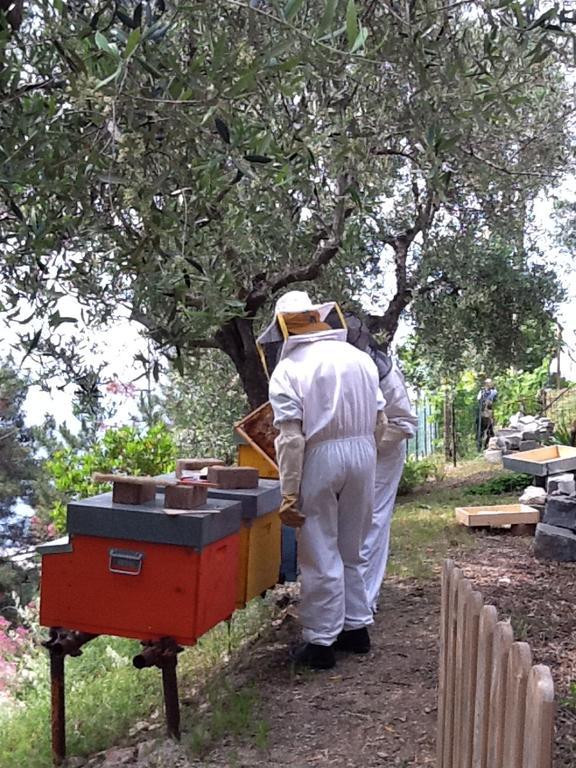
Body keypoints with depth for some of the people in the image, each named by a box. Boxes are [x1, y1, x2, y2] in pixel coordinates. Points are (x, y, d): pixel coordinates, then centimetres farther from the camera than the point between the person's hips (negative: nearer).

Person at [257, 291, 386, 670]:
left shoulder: (289, 369, -9)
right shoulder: (360, 357, 7)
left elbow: (291, 438, -15)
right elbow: (380, 422, 7)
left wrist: (289, 494, -12)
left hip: (320, 458, -5)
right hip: (363, 453, 5)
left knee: (321, 556, 6)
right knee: (351, 551, 20)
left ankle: (321, 642, 14)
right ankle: (356, 627, 30)